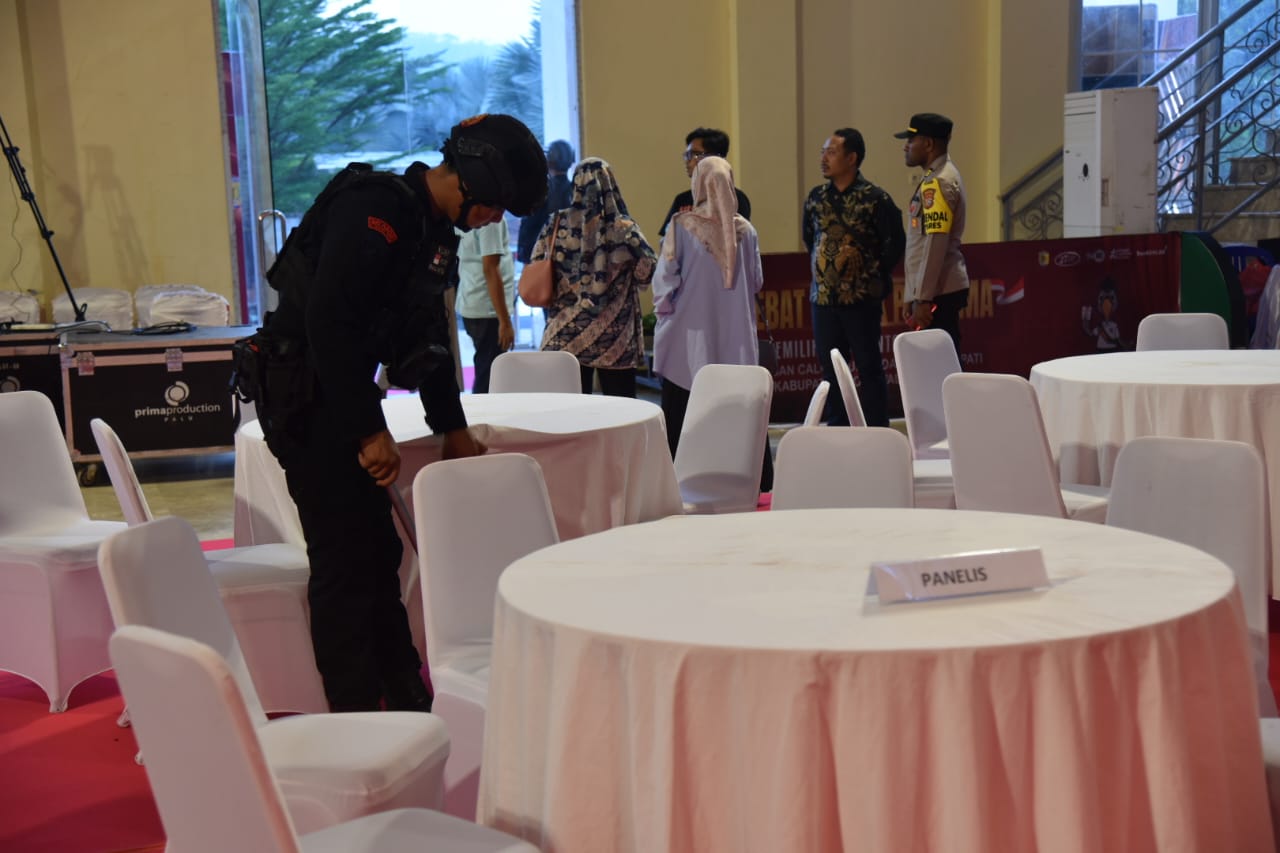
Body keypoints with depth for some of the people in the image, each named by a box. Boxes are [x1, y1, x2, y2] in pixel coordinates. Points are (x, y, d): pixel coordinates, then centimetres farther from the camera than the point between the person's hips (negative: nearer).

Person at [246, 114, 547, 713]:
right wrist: (370, 431, -24)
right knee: (344, 561, -6)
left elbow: (427, 337, 22)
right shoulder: (376, 208, -19)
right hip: (305, 398, -10)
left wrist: (452, 428, 21)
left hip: (342, 396, 10)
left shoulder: (436, 230, 12)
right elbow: (329, 322, -27)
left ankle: (408, 703, 26)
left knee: (378, 552, 15)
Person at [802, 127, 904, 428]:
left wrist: (876, 274, 1)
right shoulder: (816, 197, 7)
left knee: (869, 368, 1)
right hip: (823, 298, 5)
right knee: (830, 369, 9)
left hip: (862, 299, -5)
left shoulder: (874, 198, -8)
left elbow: (895, 242, -4)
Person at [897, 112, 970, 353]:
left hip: (937, 293, -10)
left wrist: (922, 298, -21)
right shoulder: (937, 176, 17)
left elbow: (935, 245, -21)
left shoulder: (937, 182, -14)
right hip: (942, 289, 10)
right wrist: (913, 294, 21)